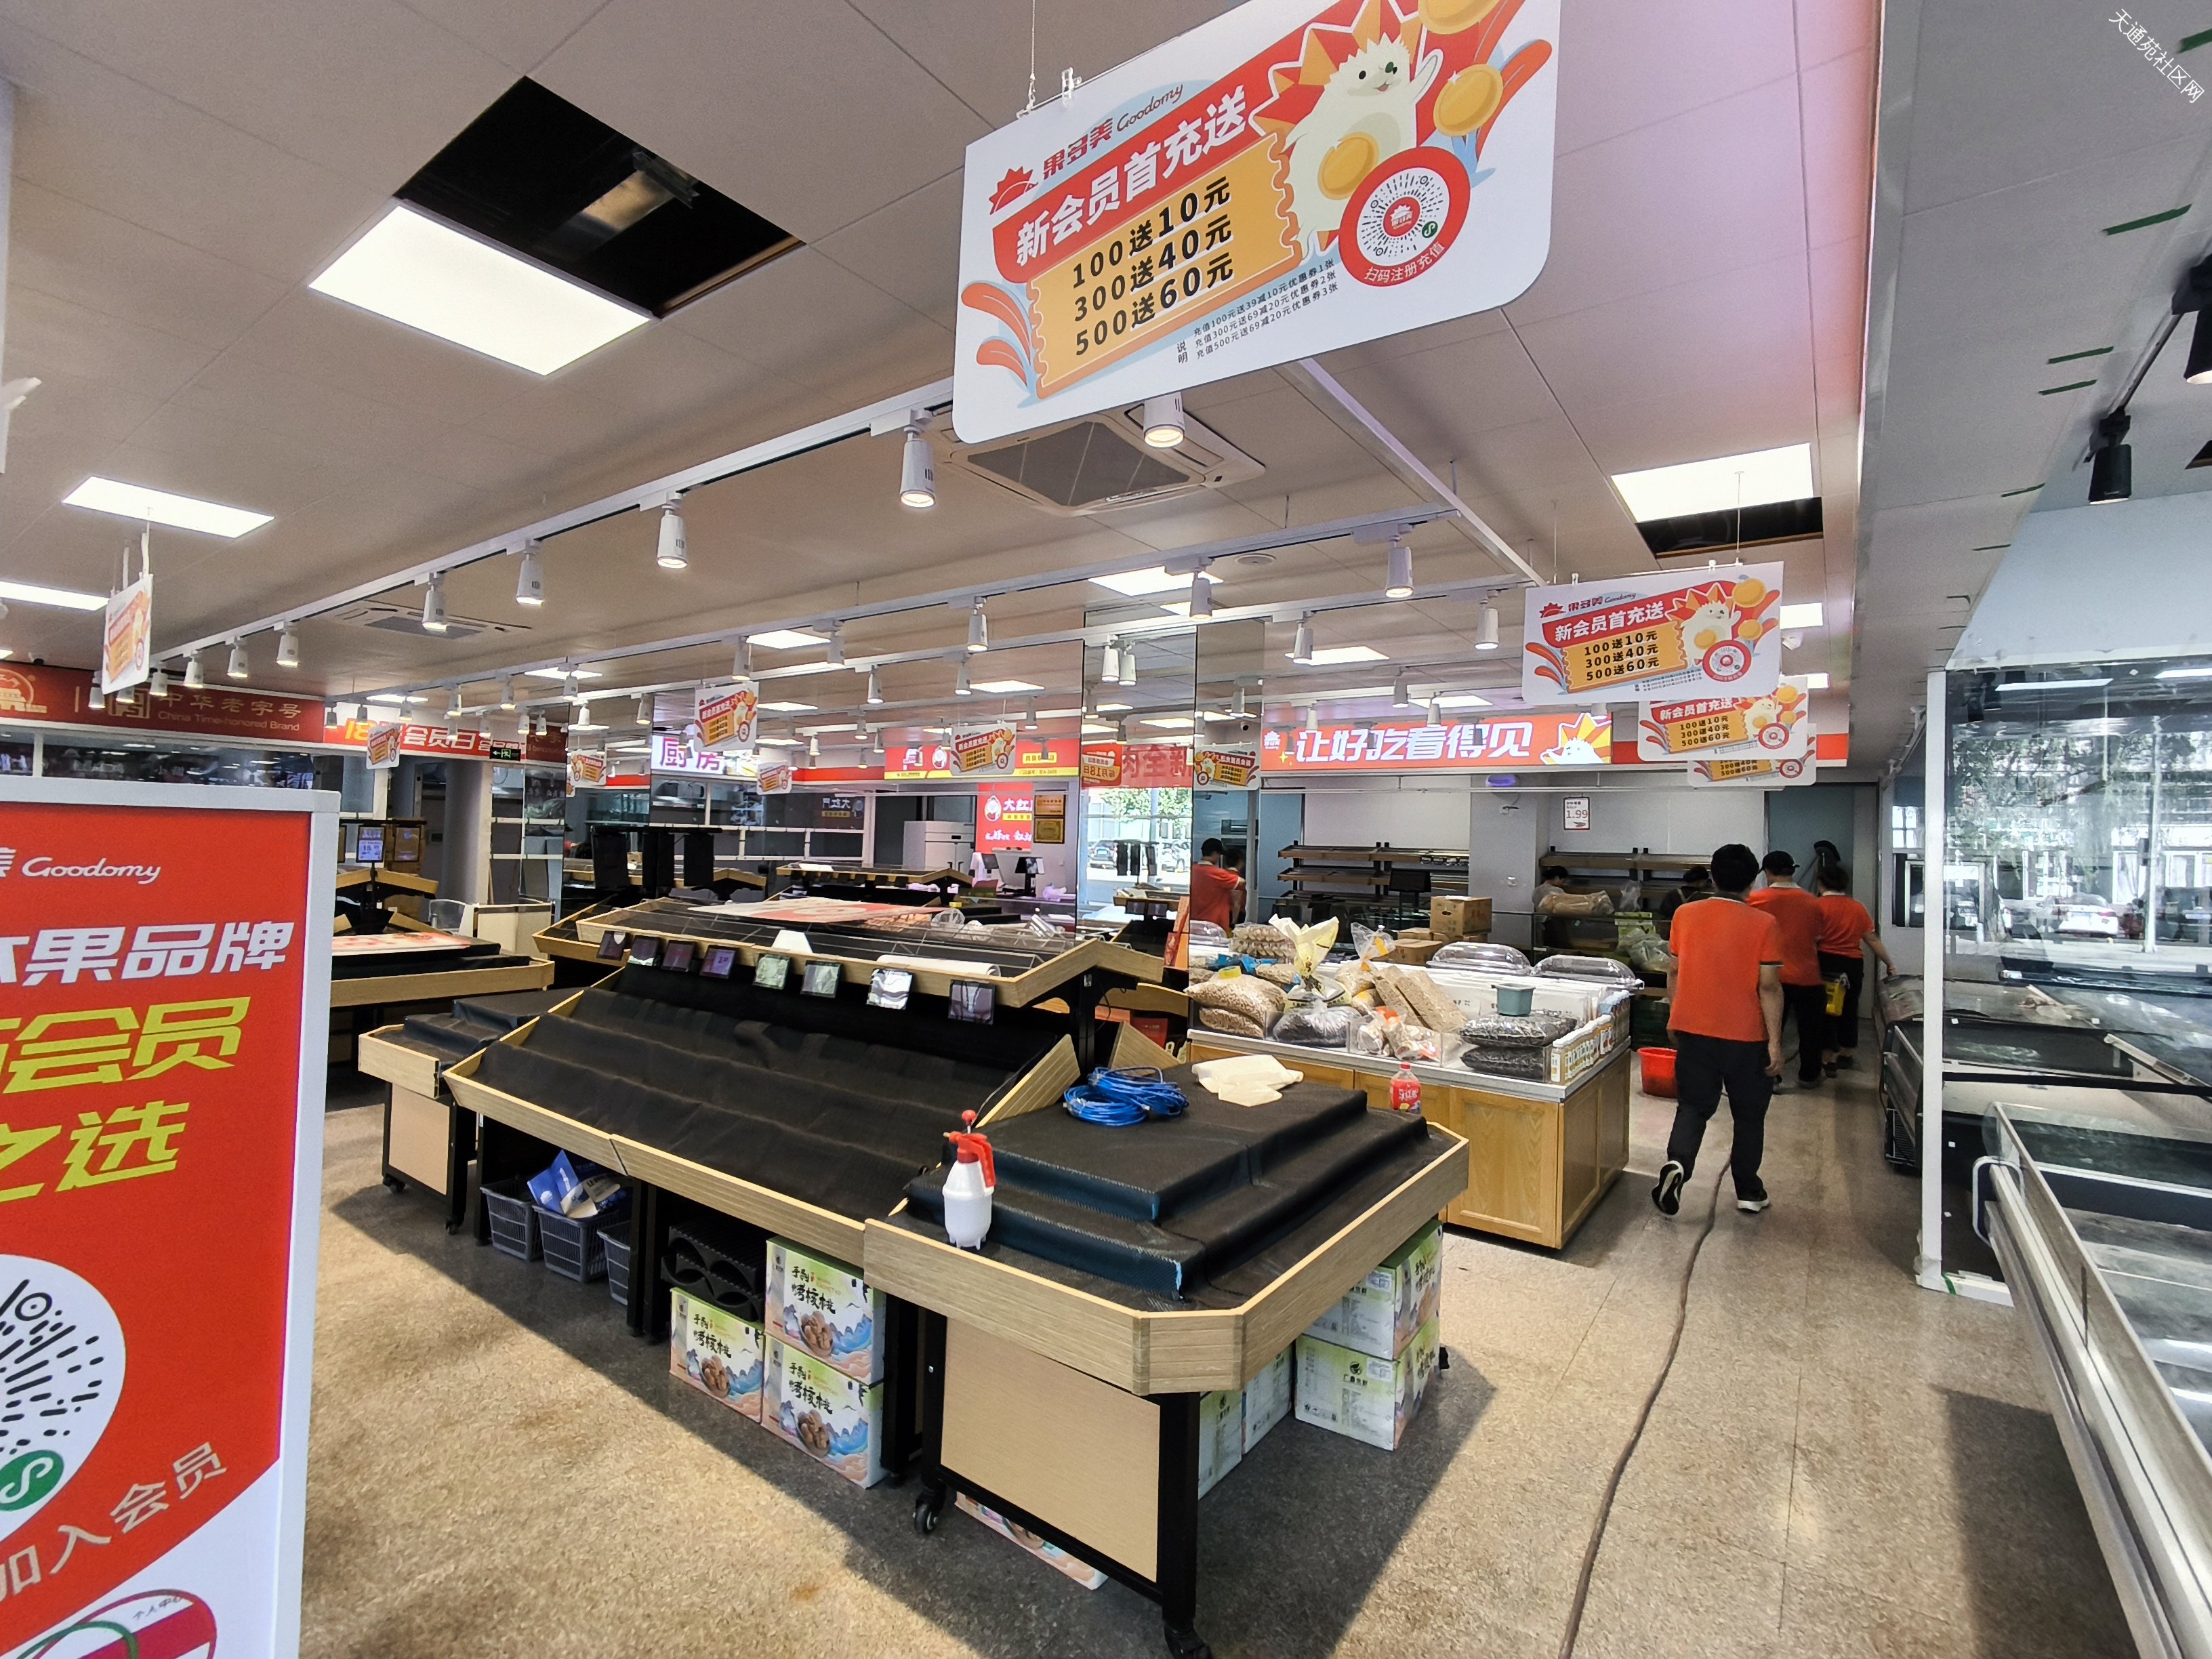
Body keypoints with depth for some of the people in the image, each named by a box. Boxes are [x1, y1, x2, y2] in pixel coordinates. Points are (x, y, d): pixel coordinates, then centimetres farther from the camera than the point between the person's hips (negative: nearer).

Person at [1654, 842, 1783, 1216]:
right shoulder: (1765, 925, -10)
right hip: (1746, 1037, -2)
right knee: (1749, 1114, 15)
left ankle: (1677, 1163, -14)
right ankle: (1748, 1191, 25)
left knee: (1693, 1106, 9)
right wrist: (1775, 1042, -6)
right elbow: (1769, 987, -12)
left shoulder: (1685, 915, -1)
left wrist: (1673, 1020, 19)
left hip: (1693, 1030, 2)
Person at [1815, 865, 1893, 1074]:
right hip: (1853, 964, 4)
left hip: (1826, 963, -4)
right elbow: (1873, 939, 9)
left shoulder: (1817, 906, -8)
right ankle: (1847, 1054, 29)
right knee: (1849, 1009, 17)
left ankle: (1829, 1059, 5)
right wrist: (1889, 963, 19)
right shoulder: (1858, 907, 6)